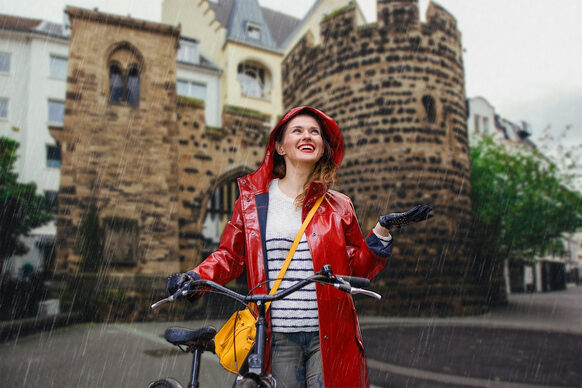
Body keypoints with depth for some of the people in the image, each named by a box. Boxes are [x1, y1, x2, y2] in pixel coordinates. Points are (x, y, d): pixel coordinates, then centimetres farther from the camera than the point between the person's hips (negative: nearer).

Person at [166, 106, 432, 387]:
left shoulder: (338, 207, 7)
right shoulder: (253, 199, 7)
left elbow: (356, 269, 8)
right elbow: (230, 255, 9)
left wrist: (383, 229, -2)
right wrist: (195, 277, -7)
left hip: (329, 336, 1)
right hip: (278, 337, 0)